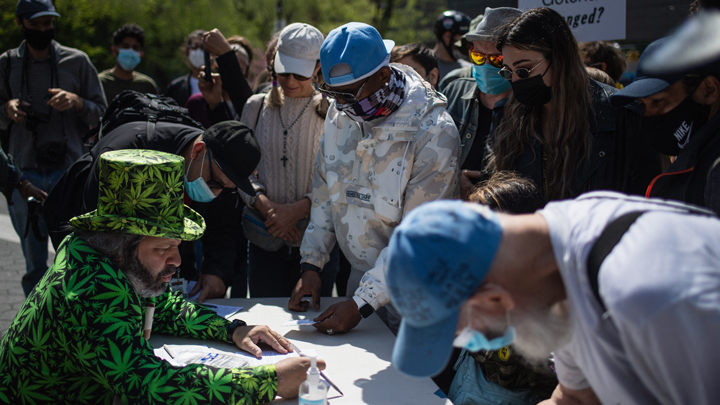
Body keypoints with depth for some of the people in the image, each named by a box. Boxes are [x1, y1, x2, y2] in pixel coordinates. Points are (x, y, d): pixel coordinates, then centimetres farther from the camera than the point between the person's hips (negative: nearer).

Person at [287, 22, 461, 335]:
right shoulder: (339, 113, -2)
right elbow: (325, 191, 9)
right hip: (360, 277, 6)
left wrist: (362, 303, -27)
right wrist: (311, 265, 1)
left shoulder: (434, 132, -23)